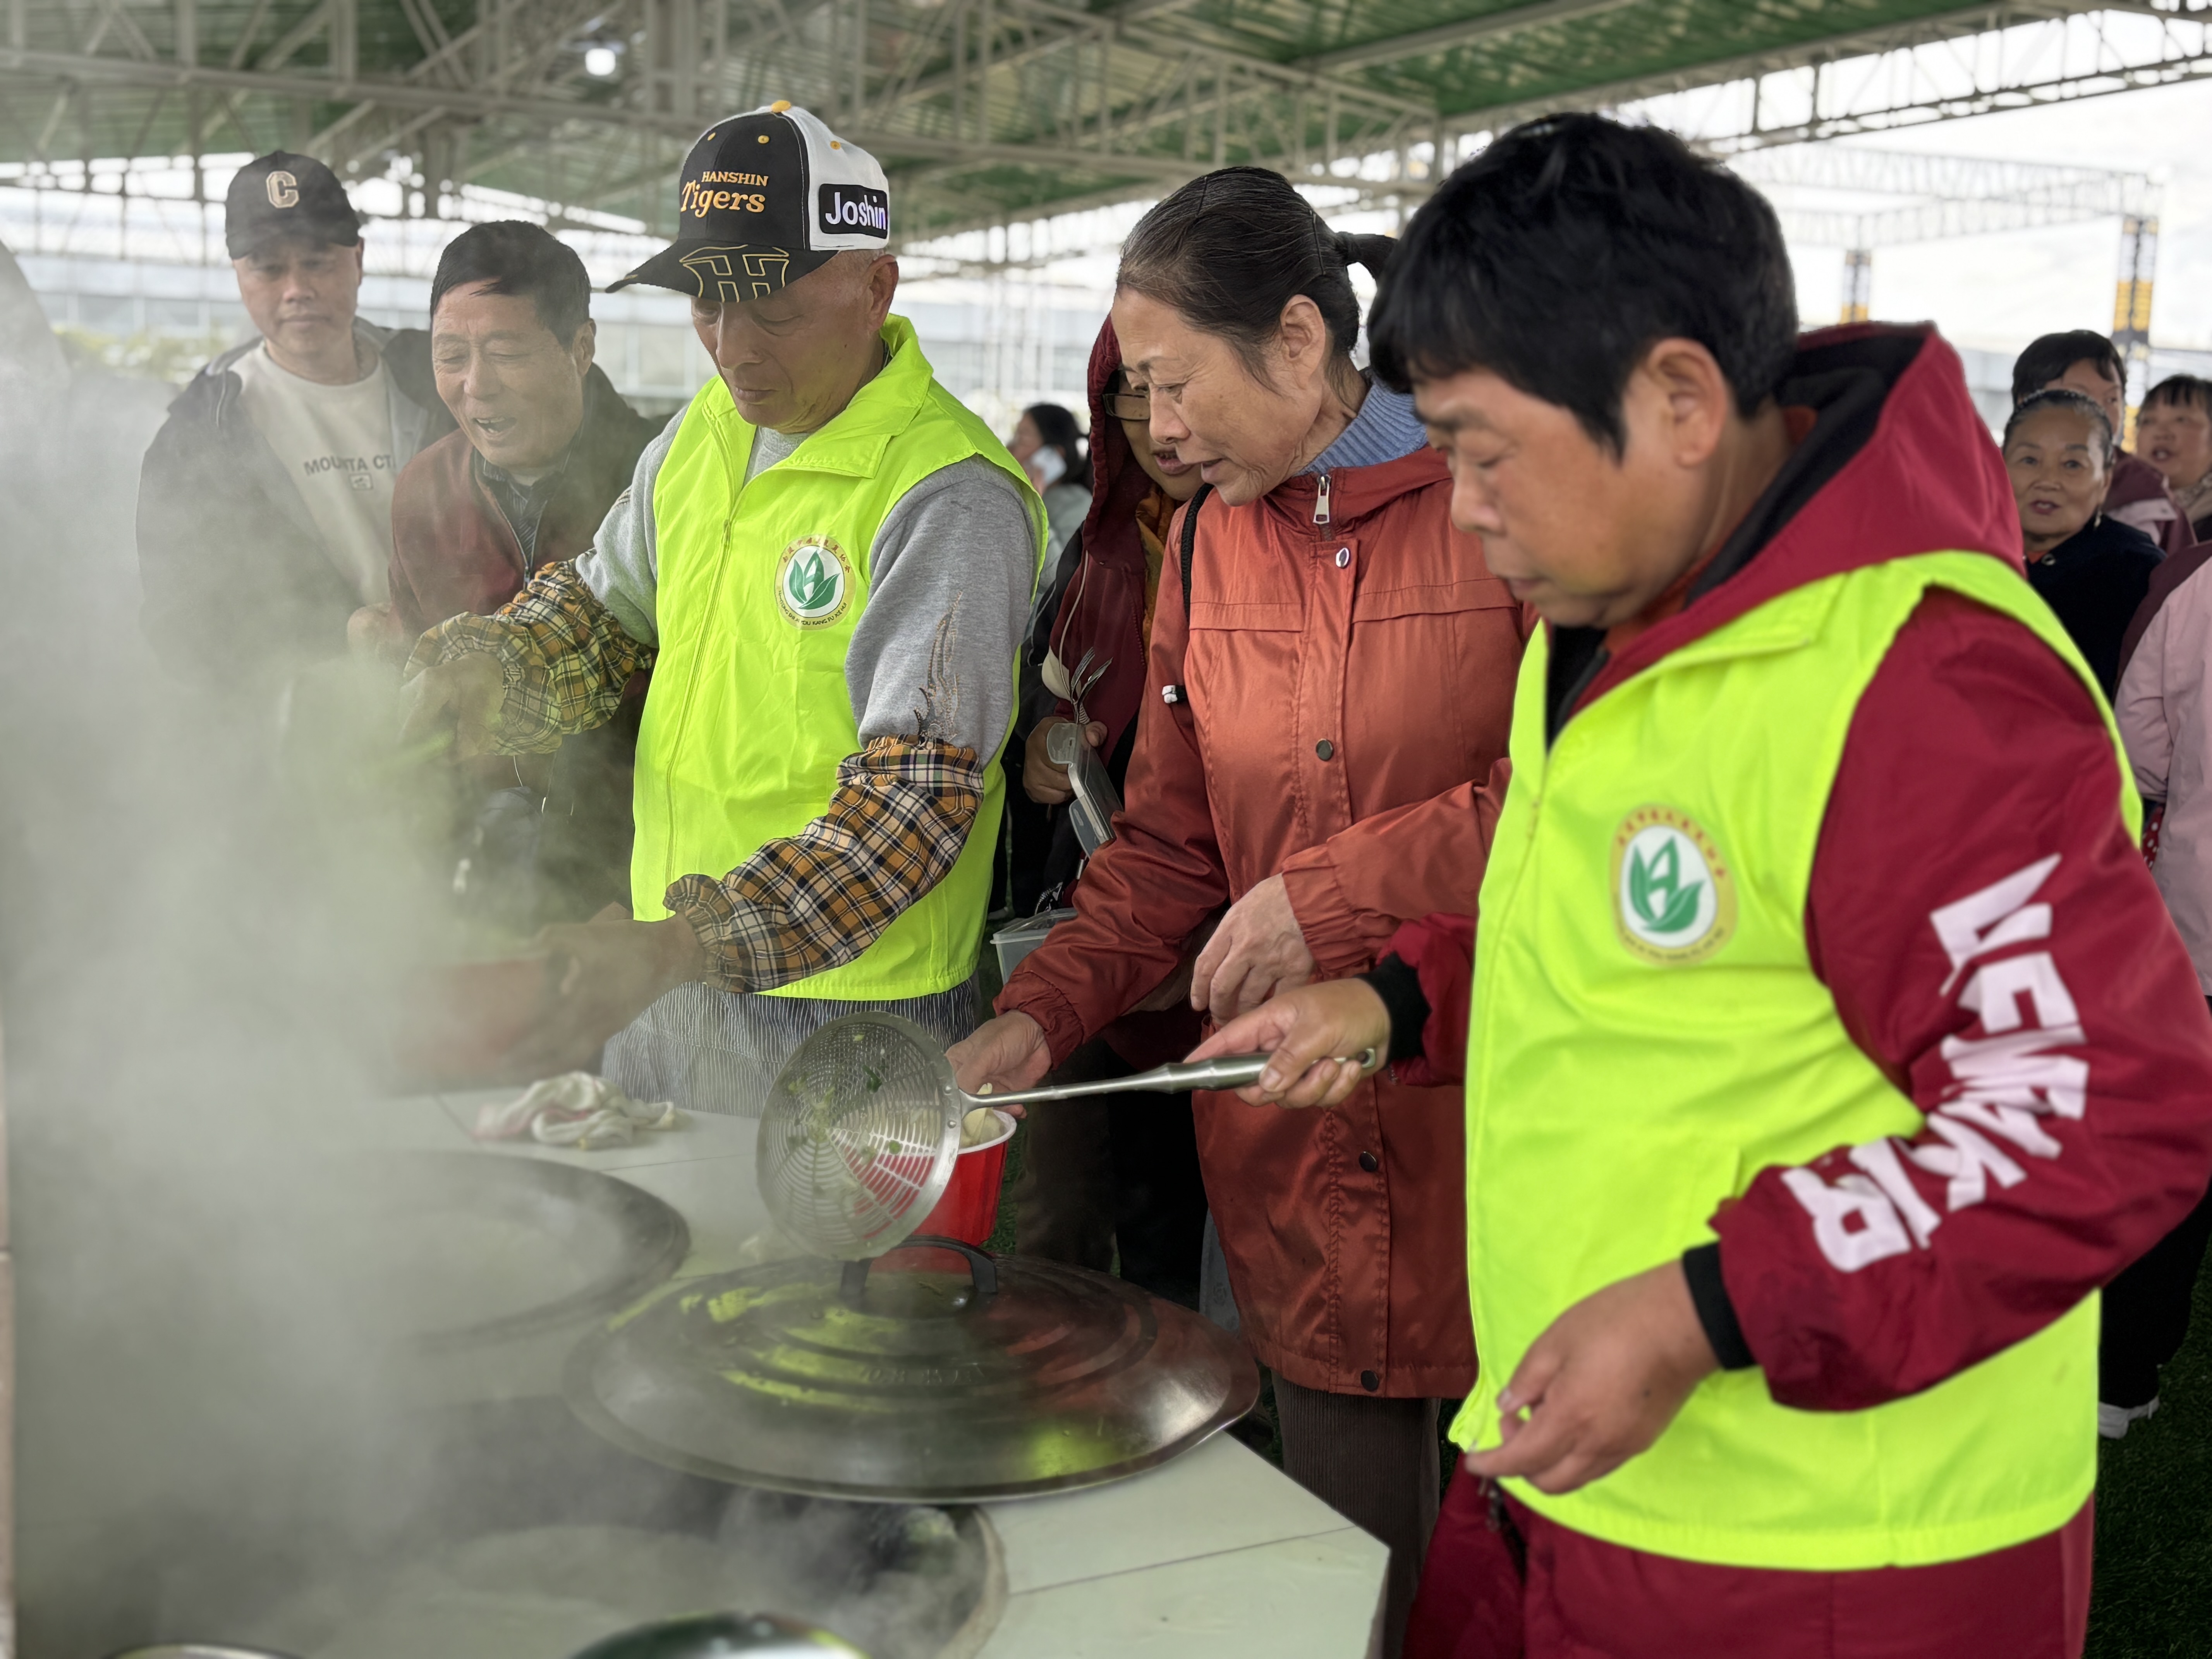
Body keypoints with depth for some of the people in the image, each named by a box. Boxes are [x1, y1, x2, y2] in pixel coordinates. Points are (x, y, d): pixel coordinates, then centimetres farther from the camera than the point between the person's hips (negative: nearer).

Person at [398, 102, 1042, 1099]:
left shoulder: (949, 500, -21)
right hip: (662, 971, 7)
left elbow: (920, 795, -27)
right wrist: (484, 668, -7)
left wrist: (686, 946, -35)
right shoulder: (706, 429, 5)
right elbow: (603, 605, 17)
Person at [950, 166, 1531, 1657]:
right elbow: (1170, 845, 13)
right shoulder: (1207, 543, 10)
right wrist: (1042, 1016, 0)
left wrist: (1344, 892, -17)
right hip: (1297, 1157, 5)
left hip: (1492, 1128, -4)